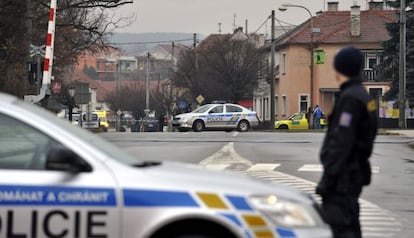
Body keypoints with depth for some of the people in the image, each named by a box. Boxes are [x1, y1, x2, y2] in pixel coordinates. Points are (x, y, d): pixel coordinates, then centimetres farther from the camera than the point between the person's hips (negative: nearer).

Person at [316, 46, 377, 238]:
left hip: (344, 175, -10)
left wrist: (328, 178, -21)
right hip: (356, 173, 10)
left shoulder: (350, 98, -17)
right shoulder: (363, 96, 14)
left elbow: (341, 143, -22)